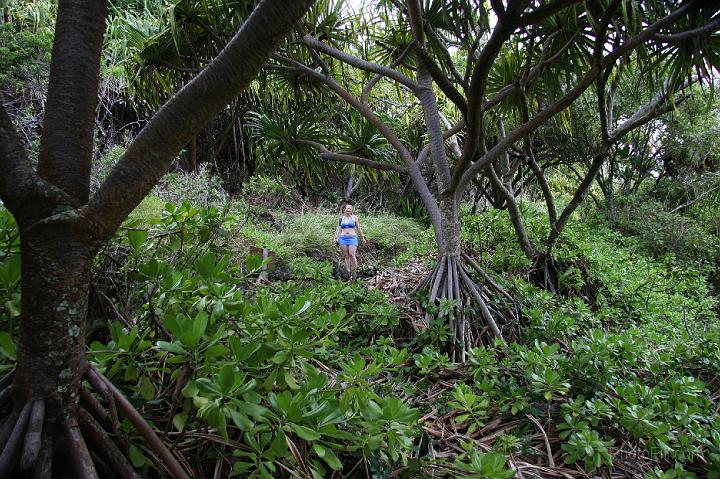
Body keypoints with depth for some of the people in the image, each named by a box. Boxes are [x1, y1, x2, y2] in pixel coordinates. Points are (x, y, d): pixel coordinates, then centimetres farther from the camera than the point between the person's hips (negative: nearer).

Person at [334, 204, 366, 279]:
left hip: (352, 238, -2)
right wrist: (336, 238, 5)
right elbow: (338, 228, 15)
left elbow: (358, 228, 13)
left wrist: (362, 238, 15)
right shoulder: (341, 218, 12)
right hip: (343, 238, 2)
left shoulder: (354, 218, 8)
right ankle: (348, 273, 4)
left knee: (352, 255, -15)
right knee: (346, 256, 1)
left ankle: (353, 273, -6)